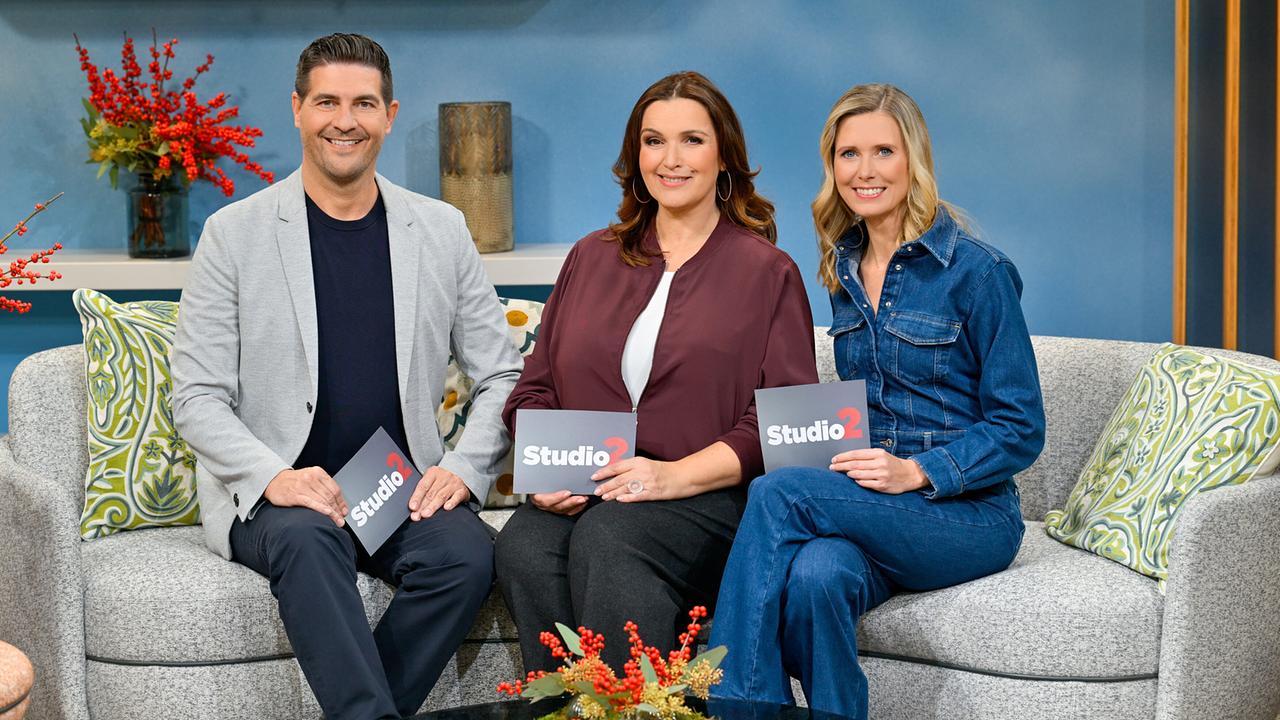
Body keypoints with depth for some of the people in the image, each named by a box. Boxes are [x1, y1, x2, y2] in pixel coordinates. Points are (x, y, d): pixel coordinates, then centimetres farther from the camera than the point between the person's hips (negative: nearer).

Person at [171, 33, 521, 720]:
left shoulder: (441, 230, 10)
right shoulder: (234, 233, 2)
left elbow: (501, 375, 12)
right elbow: (196, 398, -1)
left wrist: (464, 470, -7)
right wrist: (273, 476, -18)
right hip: (273, 494, -2)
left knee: (466, 552, -28)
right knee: (307, 539, -35)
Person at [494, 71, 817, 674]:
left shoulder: (768, 272, 9)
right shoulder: (591, 258, 22)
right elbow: (535, 388, 20)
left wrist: (676, 475, -15)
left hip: (711, 496, -3)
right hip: (580, 496, 3)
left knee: (606, 539, -35)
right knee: (522, 549, -30)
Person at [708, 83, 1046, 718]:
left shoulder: (975, 271, -8)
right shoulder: (845, 270, 13)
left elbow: (1020, 431, -7)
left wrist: (917, 471, -21)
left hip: (967, 513, -4)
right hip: (870, 510, 4)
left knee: (777, 494, -28)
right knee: (817, 575, -34)